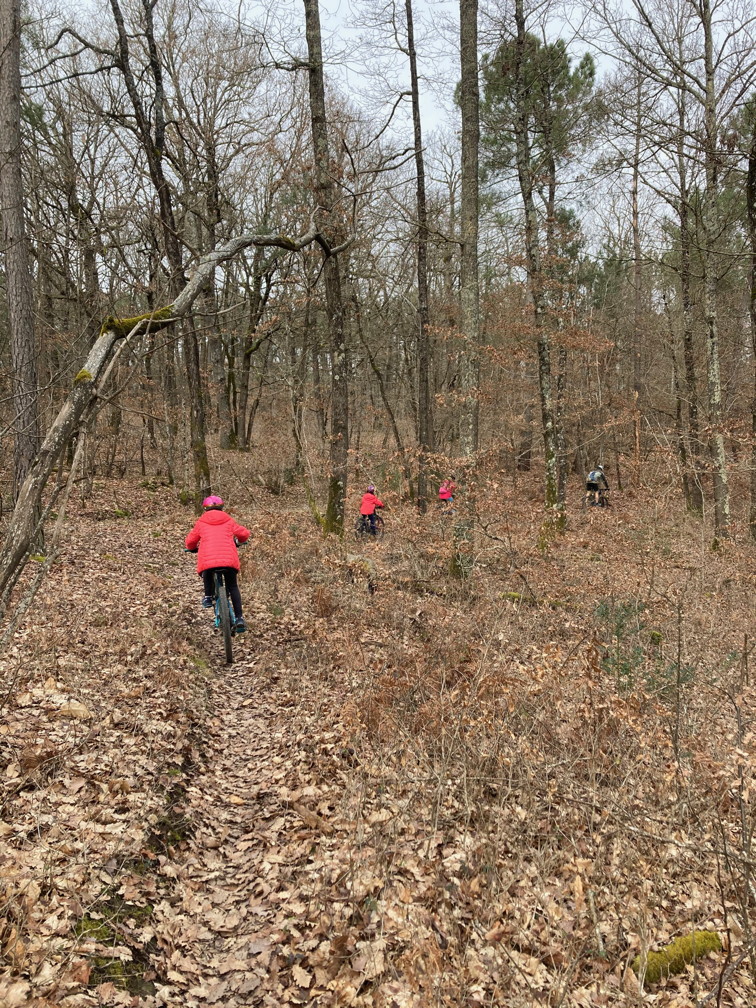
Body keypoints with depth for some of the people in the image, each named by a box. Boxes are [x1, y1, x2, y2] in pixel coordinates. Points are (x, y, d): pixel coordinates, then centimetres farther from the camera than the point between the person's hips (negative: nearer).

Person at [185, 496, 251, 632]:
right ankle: (239, 618, 9)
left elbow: (190, 541, 19)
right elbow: (244, 533, 17)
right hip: (229, 559, 1)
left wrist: (193, 548, 43)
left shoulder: (201, 522, 17)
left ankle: (209, 596, 23)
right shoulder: (228, 521, 19)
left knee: (206, 575, 35)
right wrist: (238, 541, 40)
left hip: (208, 560, -1)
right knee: (233, 587, 16)